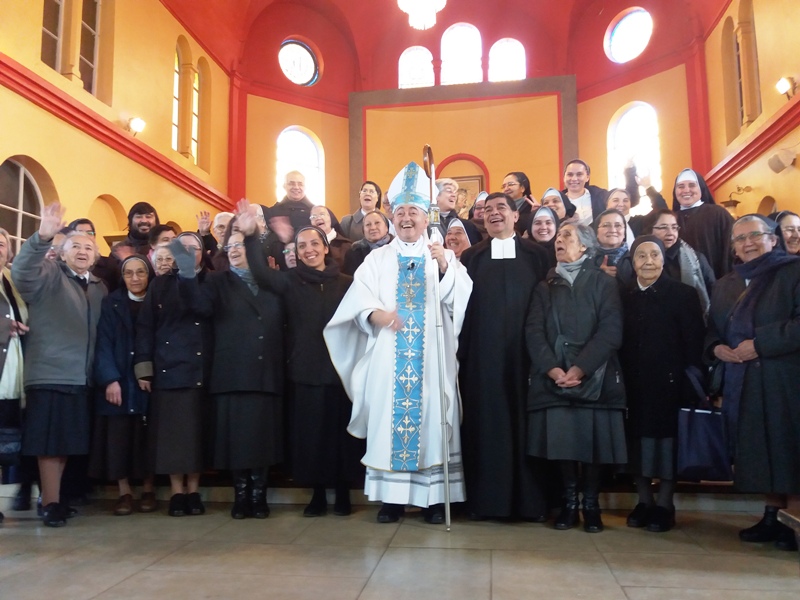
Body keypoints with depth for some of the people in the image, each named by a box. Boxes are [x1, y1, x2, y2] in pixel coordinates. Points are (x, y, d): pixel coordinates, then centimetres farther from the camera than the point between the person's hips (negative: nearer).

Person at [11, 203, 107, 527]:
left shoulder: (99, 287, 16)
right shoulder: (50, 274, 0)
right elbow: (22, 272, -22)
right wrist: (42, 237, -39)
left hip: (82, 376, 6)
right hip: (51, 373, -5)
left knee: (66, 440, 11)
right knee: (50, 441, -3)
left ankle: (52, 497, 23)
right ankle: (50, 503, 4)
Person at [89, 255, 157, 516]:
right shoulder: (111, 303, 7)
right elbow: (103, 343, -2)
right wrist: (110, 379, -14)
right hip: (118, 380, 0)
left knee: (147, 437, 1)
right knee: (118, 437, -2)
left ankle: (148, 490, 11)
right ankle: (124, 492, 6)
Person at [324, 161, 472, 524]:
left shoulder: (443, 257, 11)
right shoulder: (377, 259, 13)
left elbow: (461, 299, -5)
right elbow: (358, 298, 0)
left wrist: (445, 269, -23)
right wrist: (374, 314, -21)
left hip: (431, 358, 0)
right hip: (388, 357, 1)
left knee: (431, 420, -1)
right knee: (388, 420, 0)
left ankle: (434, 498, 8)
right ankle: (392, 498, 10)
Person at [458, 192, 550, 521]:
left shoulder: (535, 256, 8)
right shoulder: (471, 257, 11)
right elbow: (461, 303, 5)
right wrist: (463, 352, -4)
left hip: (522, 351, -1)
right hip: (482, 353, 1)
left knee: (523, 420, 3)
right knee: (484, 421, 3)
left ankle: (530, 500, 13)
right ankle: (486, 499, 12)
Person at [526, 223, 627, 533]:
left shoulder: (604, 283, 6)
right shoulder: (545, 286, 13)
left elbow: (611, 331, -6)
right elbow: (534, 331, 3)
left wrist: (580, 368, -16)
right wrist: (551, 368, -13)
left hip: (594, 377, -2)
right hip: (553, 377, 2)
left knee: (592, 441, 0)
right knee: (562, 440, 1)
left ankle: (591, 505, 13)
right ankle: (569, 502, 13)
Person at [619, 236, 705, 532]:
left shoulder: (683, 294, -3)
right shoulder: (624, 295, 6)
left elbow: (694, 342, -7)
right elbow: (618, 340, 2)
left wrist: (692, 382, -13)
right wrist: (621, 377, -7)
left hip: (669, 382, -3)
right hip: (634, 382, 3)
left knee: (667, 436, 4)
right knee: (637, 436, 8)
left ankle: (665, 504, 17)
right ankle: (644, 500, 22)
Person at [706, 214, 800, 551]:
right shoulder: (725, 285, 17)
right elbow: (713, 329, 19)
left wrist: (760, 344, -18)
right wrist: (716, 347, -2)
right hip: (742, 382, 6)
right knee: (761, 453, 10)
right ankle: (772, 518, 19)